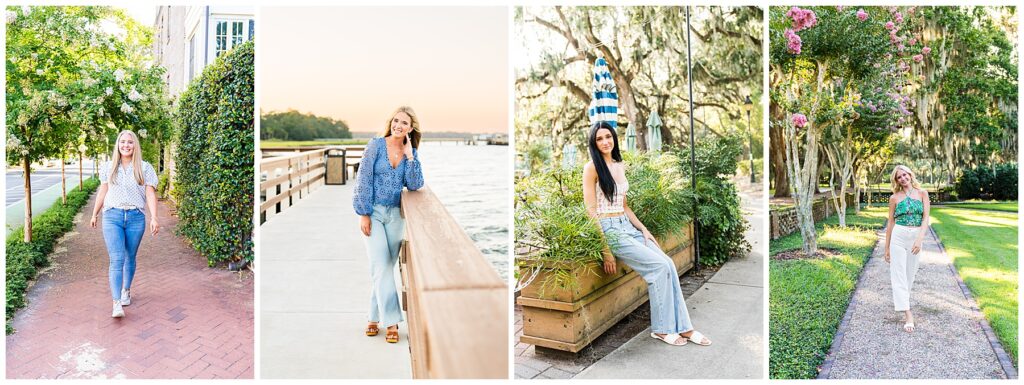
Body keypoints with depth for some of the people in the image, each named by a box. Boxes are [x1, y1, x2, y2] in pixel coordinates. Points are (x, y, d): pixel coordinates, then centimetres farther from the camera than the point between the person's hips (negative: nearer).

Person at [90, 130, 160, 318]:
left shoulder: (144, 168, 2)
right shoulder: (109, 167, 8)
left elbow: (150, 194, -3)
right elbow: (102, 192, 17)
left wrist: (154, 218, -13)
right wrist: (94, 214, 22)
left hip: (136, 217, 0)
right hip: (112, 216, 0)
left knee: (130, 258, 12)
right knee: (116, 260, -10)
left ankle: (126, 291, 33)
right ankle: (117, 304, -15)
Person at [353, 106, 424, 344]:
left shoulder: (411, 152, 6)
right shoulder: (376, 145, -5)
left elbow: (415, 185, -4)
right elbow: (364, 180, -7)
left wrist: (410, 157, -12)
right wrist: (363, 214, -11)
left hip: (396, 214, 3)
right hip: (373, 212, -3)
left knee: (385, 267, 6)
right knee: (381, 266, -10)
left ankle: (375, 317, 18)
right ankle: (392, 321, -5)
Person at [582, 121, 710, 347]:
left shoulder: (620, 166, 14)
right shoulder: (592, 168, -8)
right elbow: (591, 211, -13)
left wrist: (643, 229, 8)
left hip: (628, 227, 7)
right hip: (608, 230, -7)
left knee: (668, 264, -9)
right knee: (659, 266, -17)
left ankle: (683, 326, -2)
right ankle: (661, 329, -3)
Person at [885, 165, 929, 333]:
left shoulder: (922, 193, 4)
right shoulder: (894, 197, 3)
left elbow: (925, 218, -4)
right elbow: (890, 222, 7)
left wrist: (920, 239, -18)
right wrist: (887, 247, 7)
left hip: (916, 237, 1)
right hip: (898, 236, -1)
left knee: (910, 273, 11)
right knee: (899, 273, -7)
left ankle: (900, 299, 34)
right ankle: (908, 313, -9)